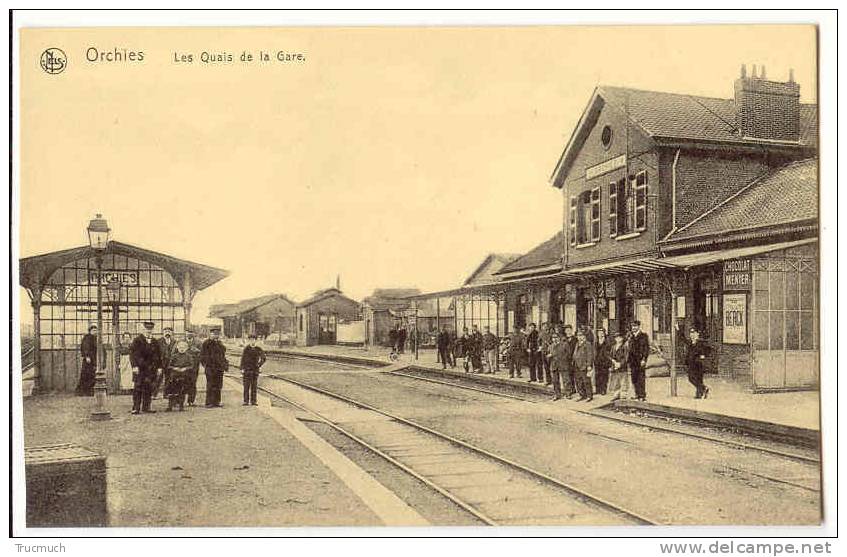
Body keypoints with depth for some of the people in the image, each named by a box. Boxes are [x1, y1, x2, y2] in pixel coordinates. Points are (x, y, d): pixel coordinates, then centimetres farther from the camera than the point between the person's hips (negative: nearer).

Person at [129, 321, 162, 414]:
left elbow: (158, 355, 18)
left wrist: (159, 367, 11)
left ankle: (146, 407, 12)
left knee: (149, 389, 6)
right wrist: (135, 366, -16)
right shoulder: (137, 341, -1)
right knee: (138, 388, -4)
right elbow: (132, 353, -8)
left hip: (151, 369, 5)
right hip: (140, 369, -5)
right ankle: (136, 408, -2)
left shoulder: (155, 342, 15)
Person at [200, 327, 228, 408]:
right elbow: (202, 356, -7)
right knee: (210, 386, -5)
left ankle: (216, 402, 17)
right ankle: (209, 403, 0)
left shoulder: (219, 343, 17)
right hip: (210, 368, -7)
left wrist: (225, 364, 14)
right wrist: (206, 364, -14)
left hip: (219, 368, 7)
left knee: (218, 386, 10)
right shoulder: (206, 343, -5)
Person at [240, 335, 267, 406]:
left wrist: (259, 365, 3)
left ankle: (253, 401, 6)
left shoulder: (259, 349, 4)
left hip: (255, 370, 2)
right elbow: (243, 359, -2)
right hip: (247, 369, -2)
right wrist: (242, 370, -8)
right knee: (246, 386, -3)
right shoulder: (246, 349, -2)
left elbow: (264, 358, 14)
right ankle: (246, 401, -1)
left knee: (254, 386, 3)